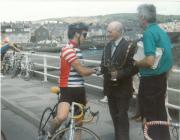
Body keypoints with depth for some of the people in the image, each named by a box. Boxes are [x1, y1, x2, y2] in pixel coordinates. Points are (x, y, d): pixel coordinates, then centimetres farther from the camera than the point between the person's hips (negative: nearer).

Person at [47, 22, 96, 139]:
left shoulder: (78, 49, 15)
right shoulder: (68, 49, -16)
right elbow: (82, 71, -19)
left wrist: (84, 94, 22)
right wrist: (94, 70, 2)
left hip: (79, 89, 9)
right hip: (68, 89, -9)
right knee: (62, 117, -29)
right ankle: (50, 135, 1)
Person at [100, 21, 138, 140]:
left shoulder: (129, 47, -13)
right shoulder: (108, 46, 9)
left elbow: (134, 68, -17)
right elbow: (104, 63, 15)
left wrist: (119, 74, -25)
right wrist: (104, 69, -6)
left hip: (122, 88, -7)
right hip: (110, 87, 7)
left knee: (122, 116, 0)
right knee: (114, 115, 17)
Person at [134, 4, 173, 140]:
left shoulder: (148, 33, -19)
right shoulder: (162, 31, 8)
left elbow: (150, 61, -28)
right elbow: (167, 57, 13)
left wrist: (136, 63, -10)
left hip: (150, 80, -9)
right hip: (161, 78, 9)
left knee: (149, 115, 4)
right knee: (160, 113, 20)